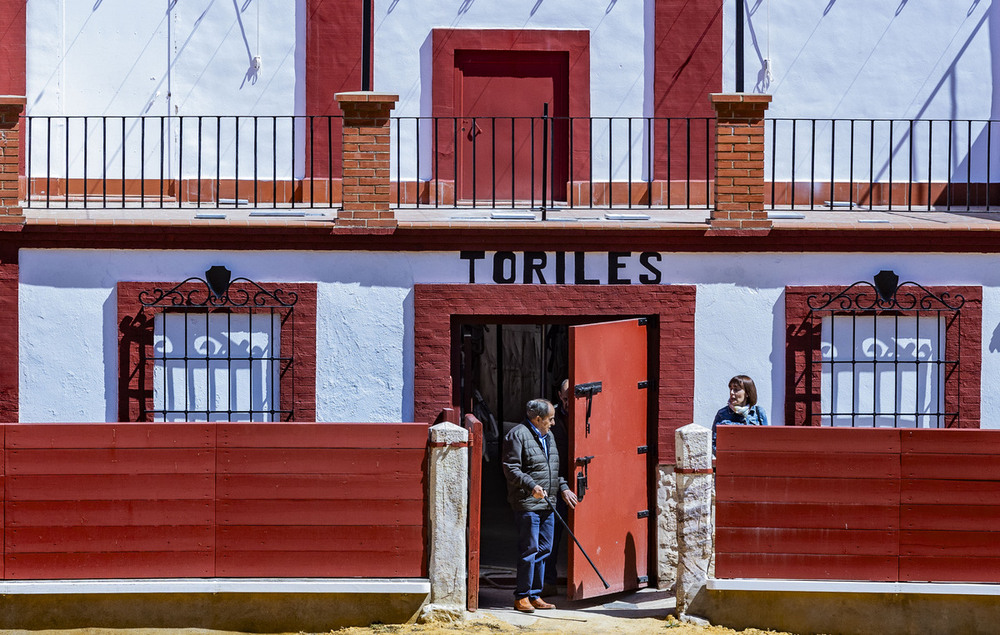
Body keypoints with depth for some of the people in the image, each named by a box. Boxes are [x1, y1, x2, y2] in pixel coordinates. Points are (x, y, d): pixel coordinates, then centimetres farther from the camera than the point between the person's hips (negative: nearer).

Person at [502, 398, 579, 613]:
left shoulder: (548, 436, 19)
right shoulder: (517, 435, -10)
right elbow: (511, 469, -15)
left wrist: (563, 487, 17)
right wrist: (532, 486, -25)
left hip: (547, 504, 9)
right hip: (527, 505, -9)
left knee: (543, 550, 10)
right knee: (529, 550, -8)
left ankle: (535, 596, 17)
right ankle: (522, 597, 0)